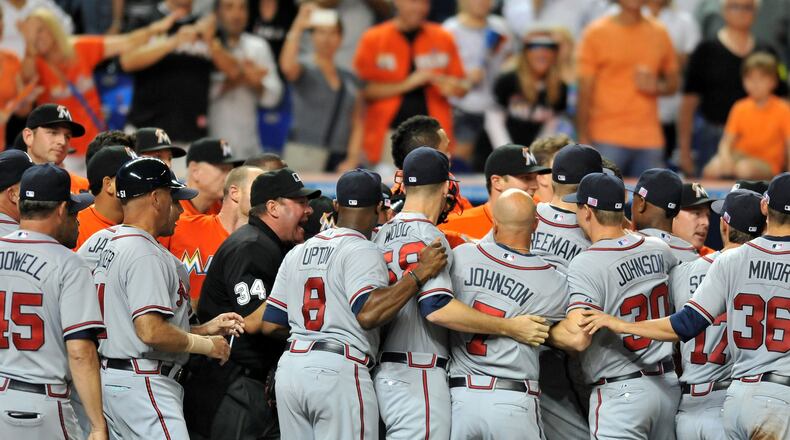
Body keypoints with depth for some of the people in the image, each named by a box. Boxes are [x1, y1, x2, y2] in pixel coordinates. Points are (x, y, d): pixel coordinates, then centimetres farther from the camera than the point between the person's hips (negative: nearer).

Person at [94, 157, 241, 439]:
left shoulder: (112, 249, 18)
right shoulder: (145, 254, -15)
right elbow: (151, 331, -24)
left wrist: (204, 329, 15)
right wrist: (205, 345, -10)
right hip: (143, 384, -11)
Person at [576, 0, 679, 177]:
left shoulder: (660, 34, 11)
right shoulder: (596, 33, 1)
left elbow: (673, 84, 20)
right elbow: (585, 91, -1)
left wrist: (657, 87, -5)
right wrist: (584, 140, -7)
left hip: (649, 141, 3)